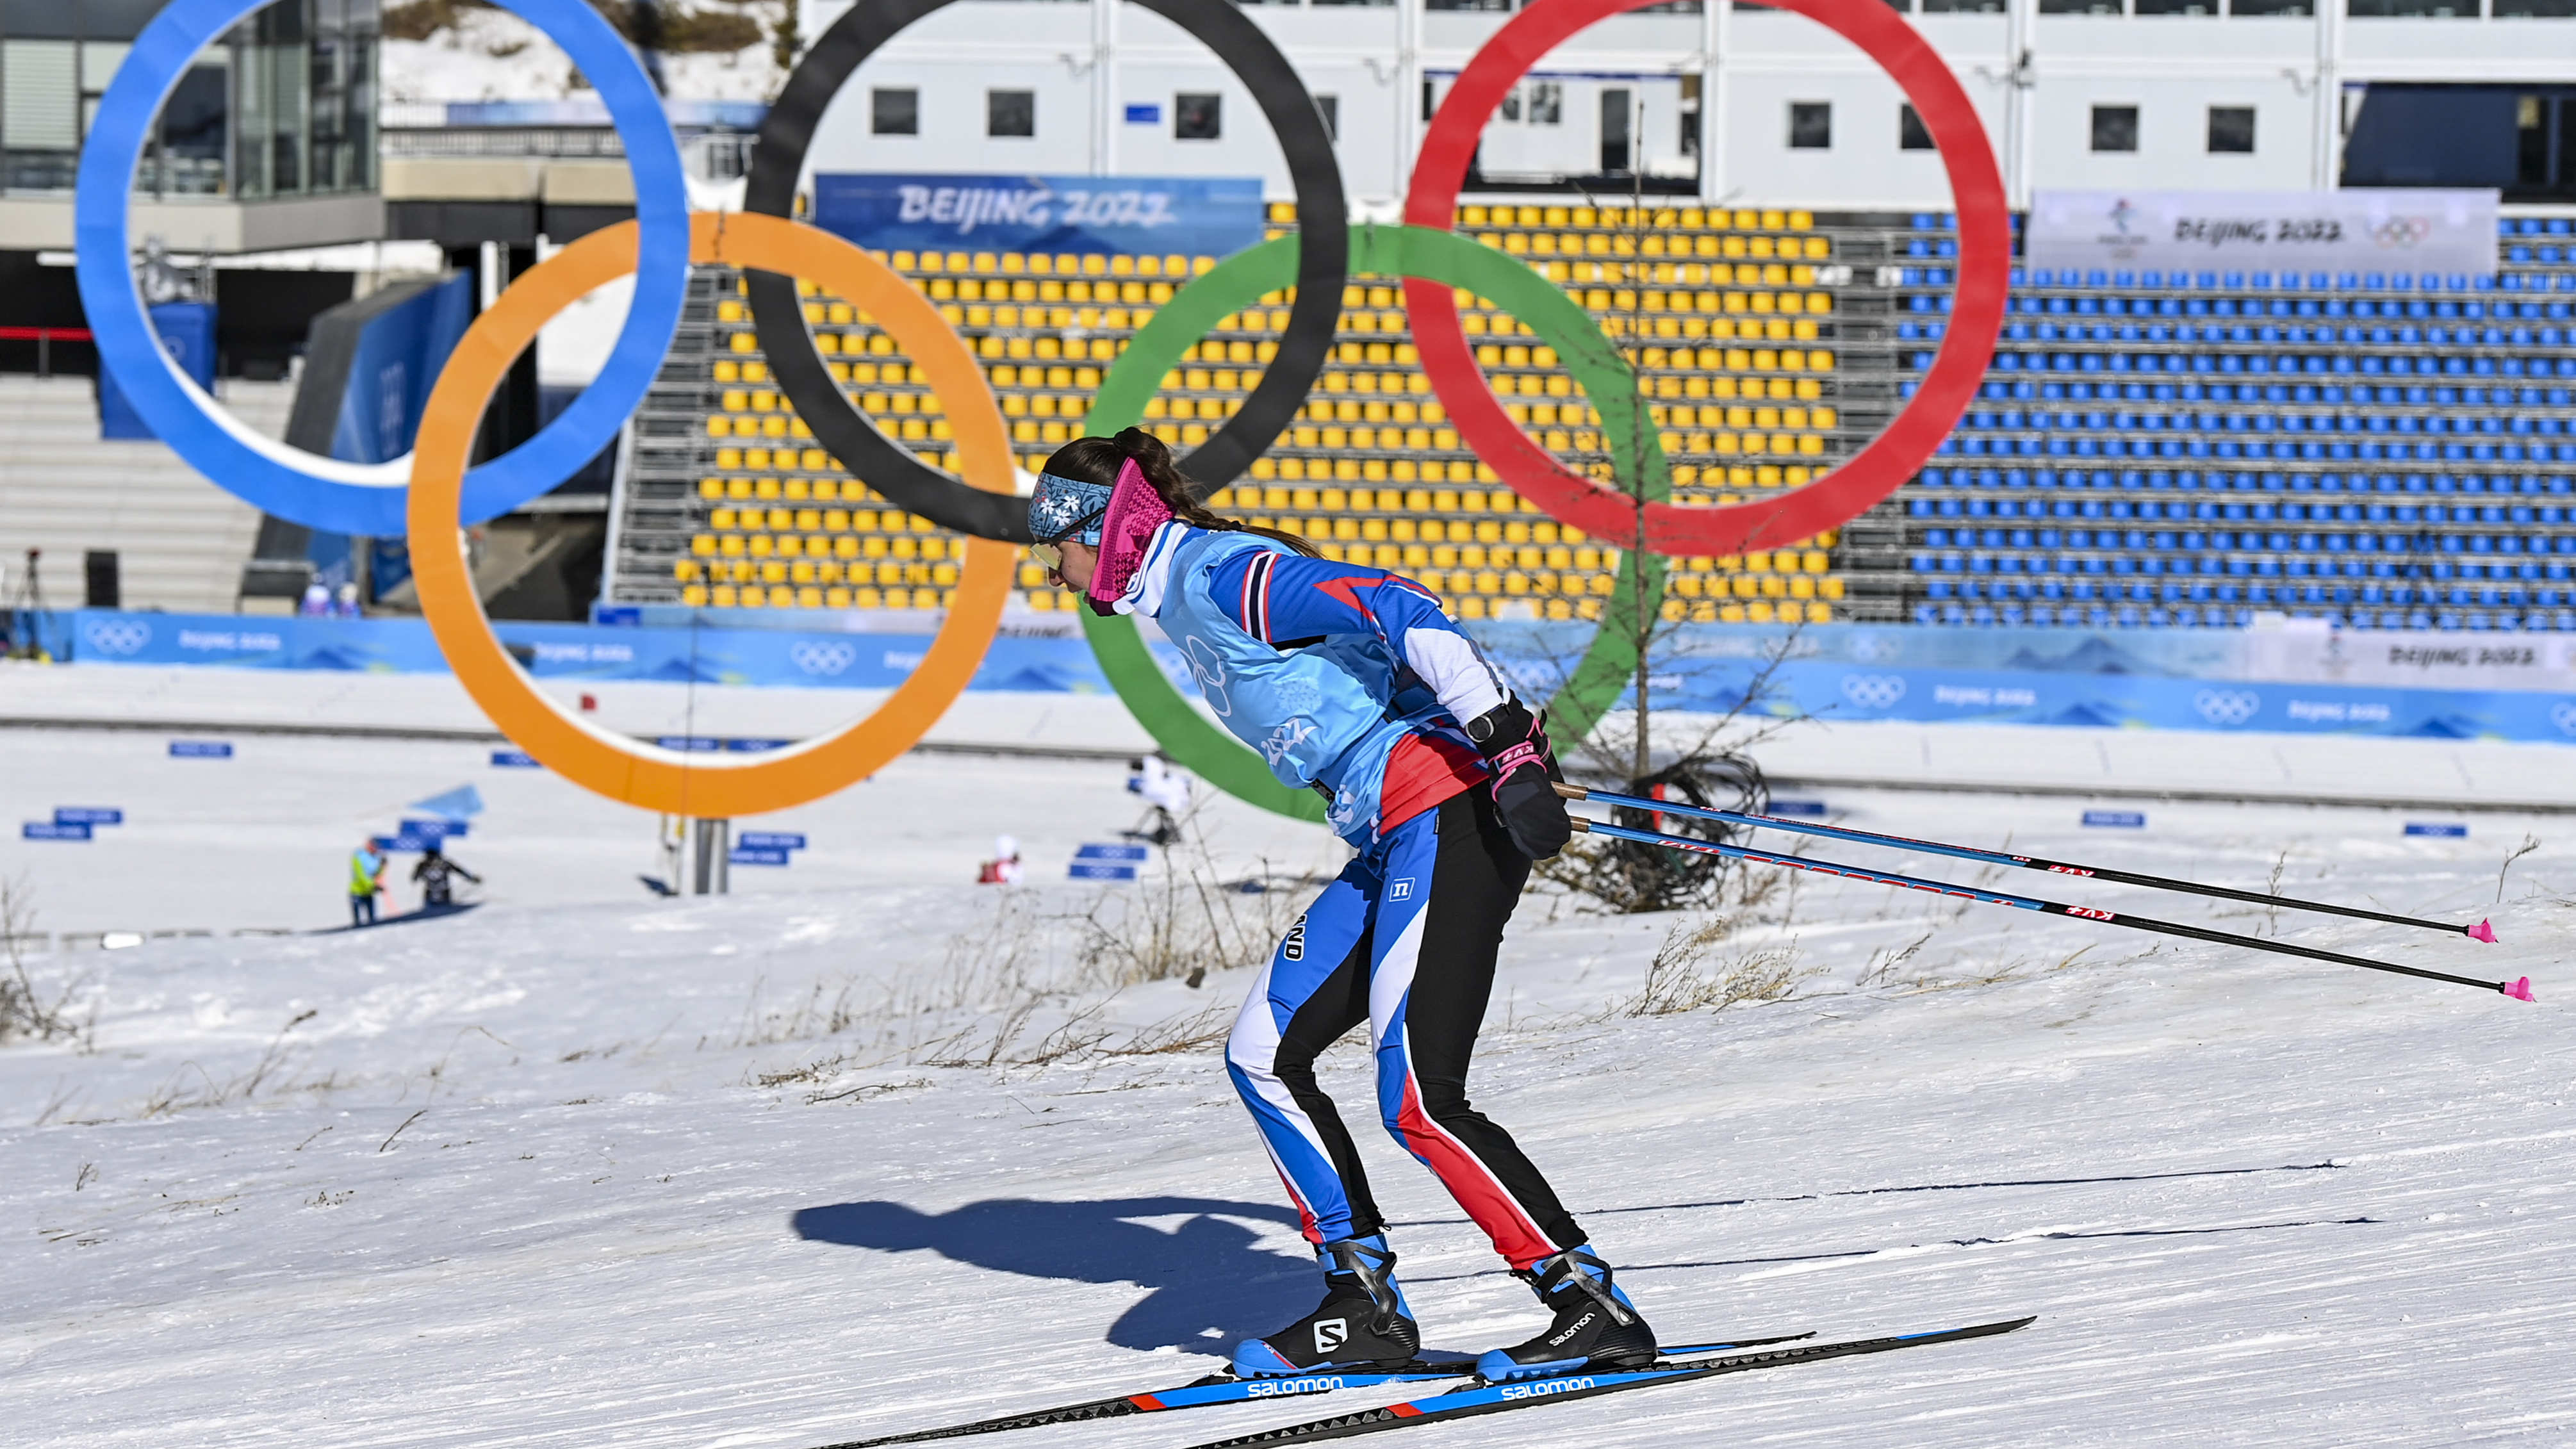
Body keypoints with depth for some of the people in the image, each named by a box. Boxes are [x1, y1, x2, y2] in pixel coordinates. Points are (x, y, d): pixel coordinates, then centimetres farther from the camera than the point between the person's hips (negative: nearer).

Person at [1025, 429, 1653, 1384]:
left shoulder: (1220, 576, -10)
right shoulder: (1186, 600, 20)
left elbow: (1393, 611, -20)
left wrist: (1505, 743, -27)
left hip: (1450, 819, -10)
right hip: (1391, 843, 10)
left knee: (1419, 1099, -15)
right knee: (1264, 1056, 7)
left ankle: (1593, 1310, -10)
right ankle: (1367, 1309, 8)